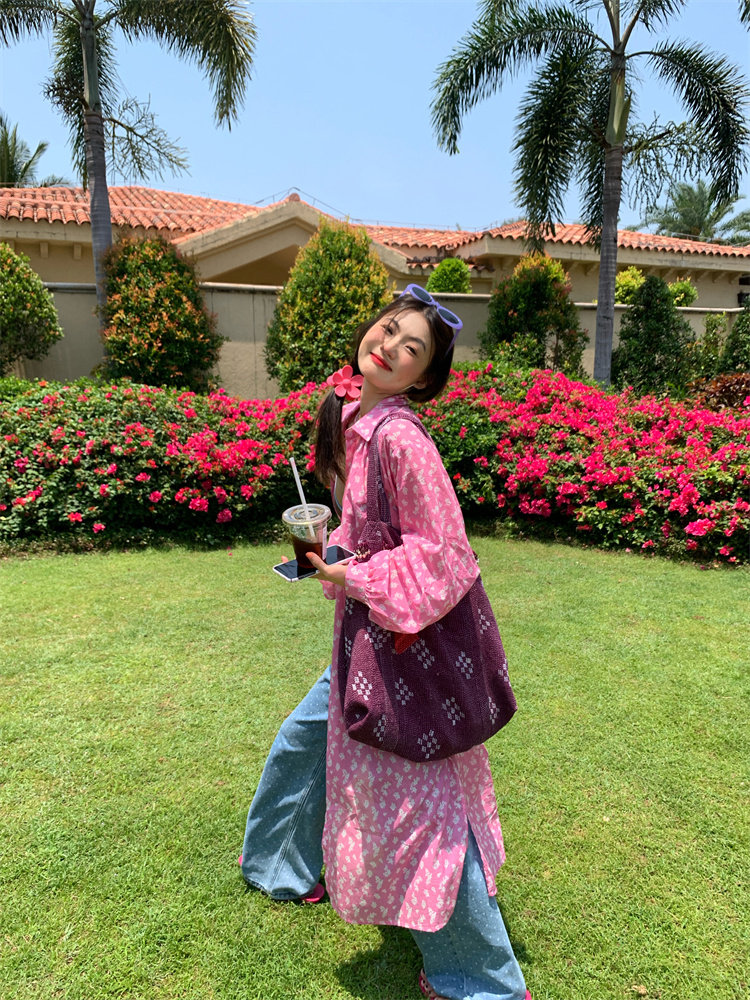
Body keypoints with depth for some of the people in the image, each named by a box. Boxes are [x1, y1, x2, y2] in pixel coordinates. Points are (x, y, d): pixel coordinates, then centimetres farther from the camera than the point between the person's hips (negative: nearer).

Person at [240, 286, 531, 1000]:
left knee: (425, 805, 1)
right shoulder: (348, 415, 4)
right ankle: (286, 871, 53)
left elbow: (441, 551, -22)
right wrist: (329, 549, 5)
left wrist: (351, 577, -17)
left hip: (415, 638, -9)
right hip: (364, 631, 9)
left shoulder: (400, 438, -24)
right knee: (303, 740, 24)